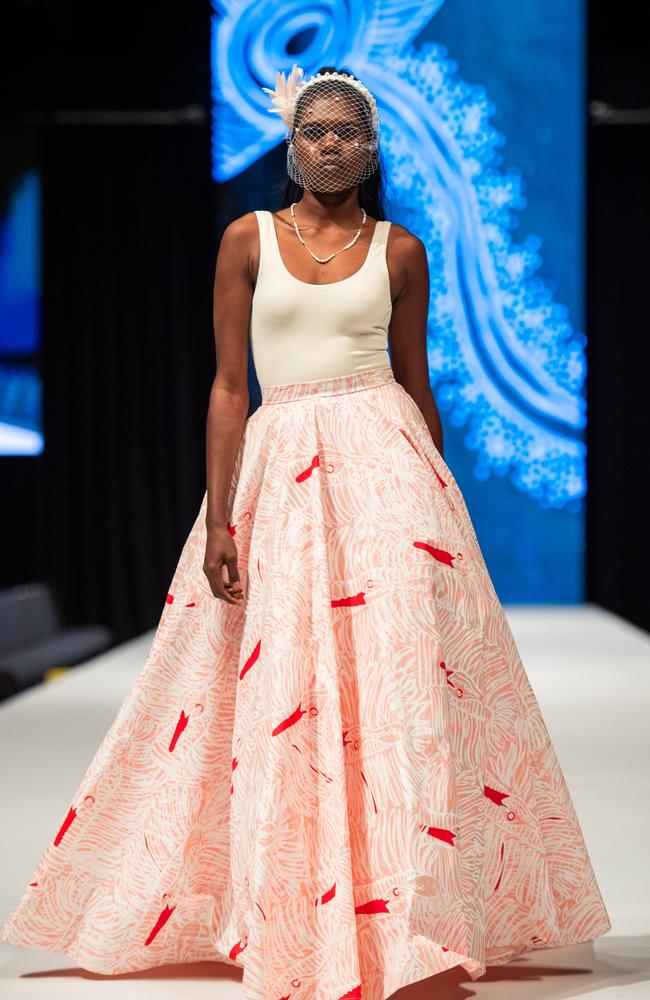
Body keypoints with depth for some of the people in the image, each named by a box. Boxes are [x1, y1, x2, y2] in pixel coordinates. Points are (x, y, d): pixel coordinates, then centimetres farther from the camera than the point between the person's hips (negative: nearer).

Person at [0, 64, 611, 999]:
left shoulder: (400, 250, 8)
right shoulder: (248, 239, 6)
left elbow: (416, 384, 13)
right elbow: (229, 384, 2)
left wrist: (438, 498, 11)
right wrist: (219, 519, -4)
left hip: (386, 461, 0)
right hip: (278, 465, 0)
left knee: (396, 675, -10)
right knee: (282, 694, 1)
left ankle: (405, 913, -2)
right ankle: (294, 923, 14)